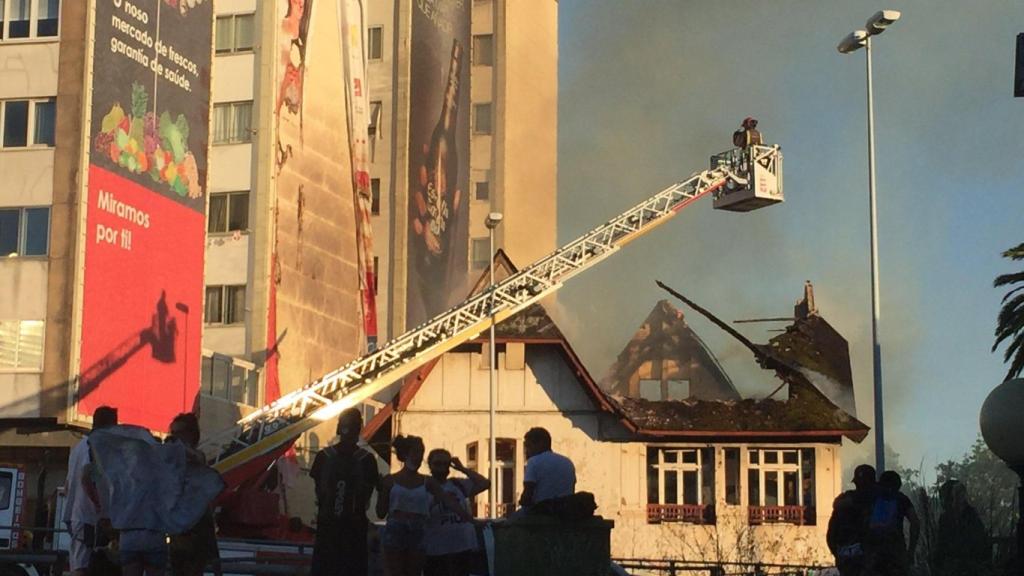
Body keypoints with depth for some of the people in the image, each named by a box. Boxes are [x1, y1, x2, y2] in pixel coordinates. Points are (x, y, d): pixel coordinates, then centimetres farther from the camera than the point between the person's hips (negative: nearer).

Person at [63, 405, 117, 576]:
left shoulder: (79, 447, 19)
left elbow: (68, 484, 24)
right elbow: (85, 477, -22)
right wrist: (101, 505, -18)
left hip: (73, 515, 10)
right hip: (88, 517, -10)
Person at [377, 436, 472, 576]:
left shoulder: (427, 482, 7)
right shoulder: (391, 480, 2)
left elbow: (448, 500, -9)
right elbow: (381, 513, 3)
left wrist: (465, 516, -25)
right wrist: (381, 490, -8)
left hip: (418, 535, 2)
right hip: (395, 533, -2)